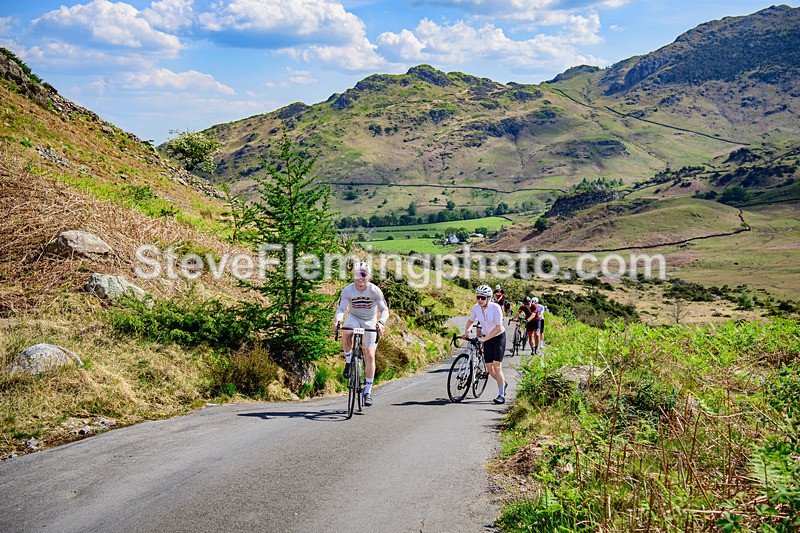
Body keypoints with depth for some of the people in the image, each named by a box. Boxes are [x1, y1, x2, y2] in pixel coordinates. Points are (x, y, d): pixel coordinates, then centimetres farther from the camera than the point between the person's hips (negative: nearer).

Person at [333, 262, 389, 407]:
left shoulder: (375, 290, -20)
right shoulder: (347, 290, -18)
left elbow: (384, 310, -20)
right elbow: (341, 309, -22)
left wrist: (381, 322, -41)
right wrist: (337, 320, -44)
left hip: (370, 321, 0)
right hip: (354, 317, 0)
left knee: (370, 355, -9)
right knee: (346, 334, -36)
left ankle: (368, 390, 1)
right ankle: (349, 361, -9)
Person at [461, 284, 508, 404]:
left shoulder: (496, 308, -24)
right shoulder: (476, 308, -10)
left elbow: (498, 328, -25)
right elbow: (471, 320, 9)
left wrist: (484, 338, -30)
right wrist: (467, 331, -9)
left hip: (498, 337, -5)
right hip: (486, 338, 5)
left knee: (496, 366, -15)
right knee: (489, 368, 3)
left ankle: (501, 395, -8)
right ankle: (503, 384, 32)